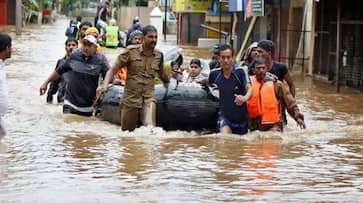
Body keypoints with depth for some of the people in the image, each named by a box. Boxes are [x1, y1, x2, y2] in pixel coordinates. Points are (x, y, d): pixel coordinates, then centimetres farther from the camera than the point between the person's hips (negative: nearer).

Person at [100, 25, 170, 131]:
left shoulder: (159, 55, 5)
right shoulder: (130, 51, -4)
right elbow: (113, 70, -4)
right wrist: (105, 85, -18)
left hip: (148, 99, 1)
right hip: (130, 99, -1)